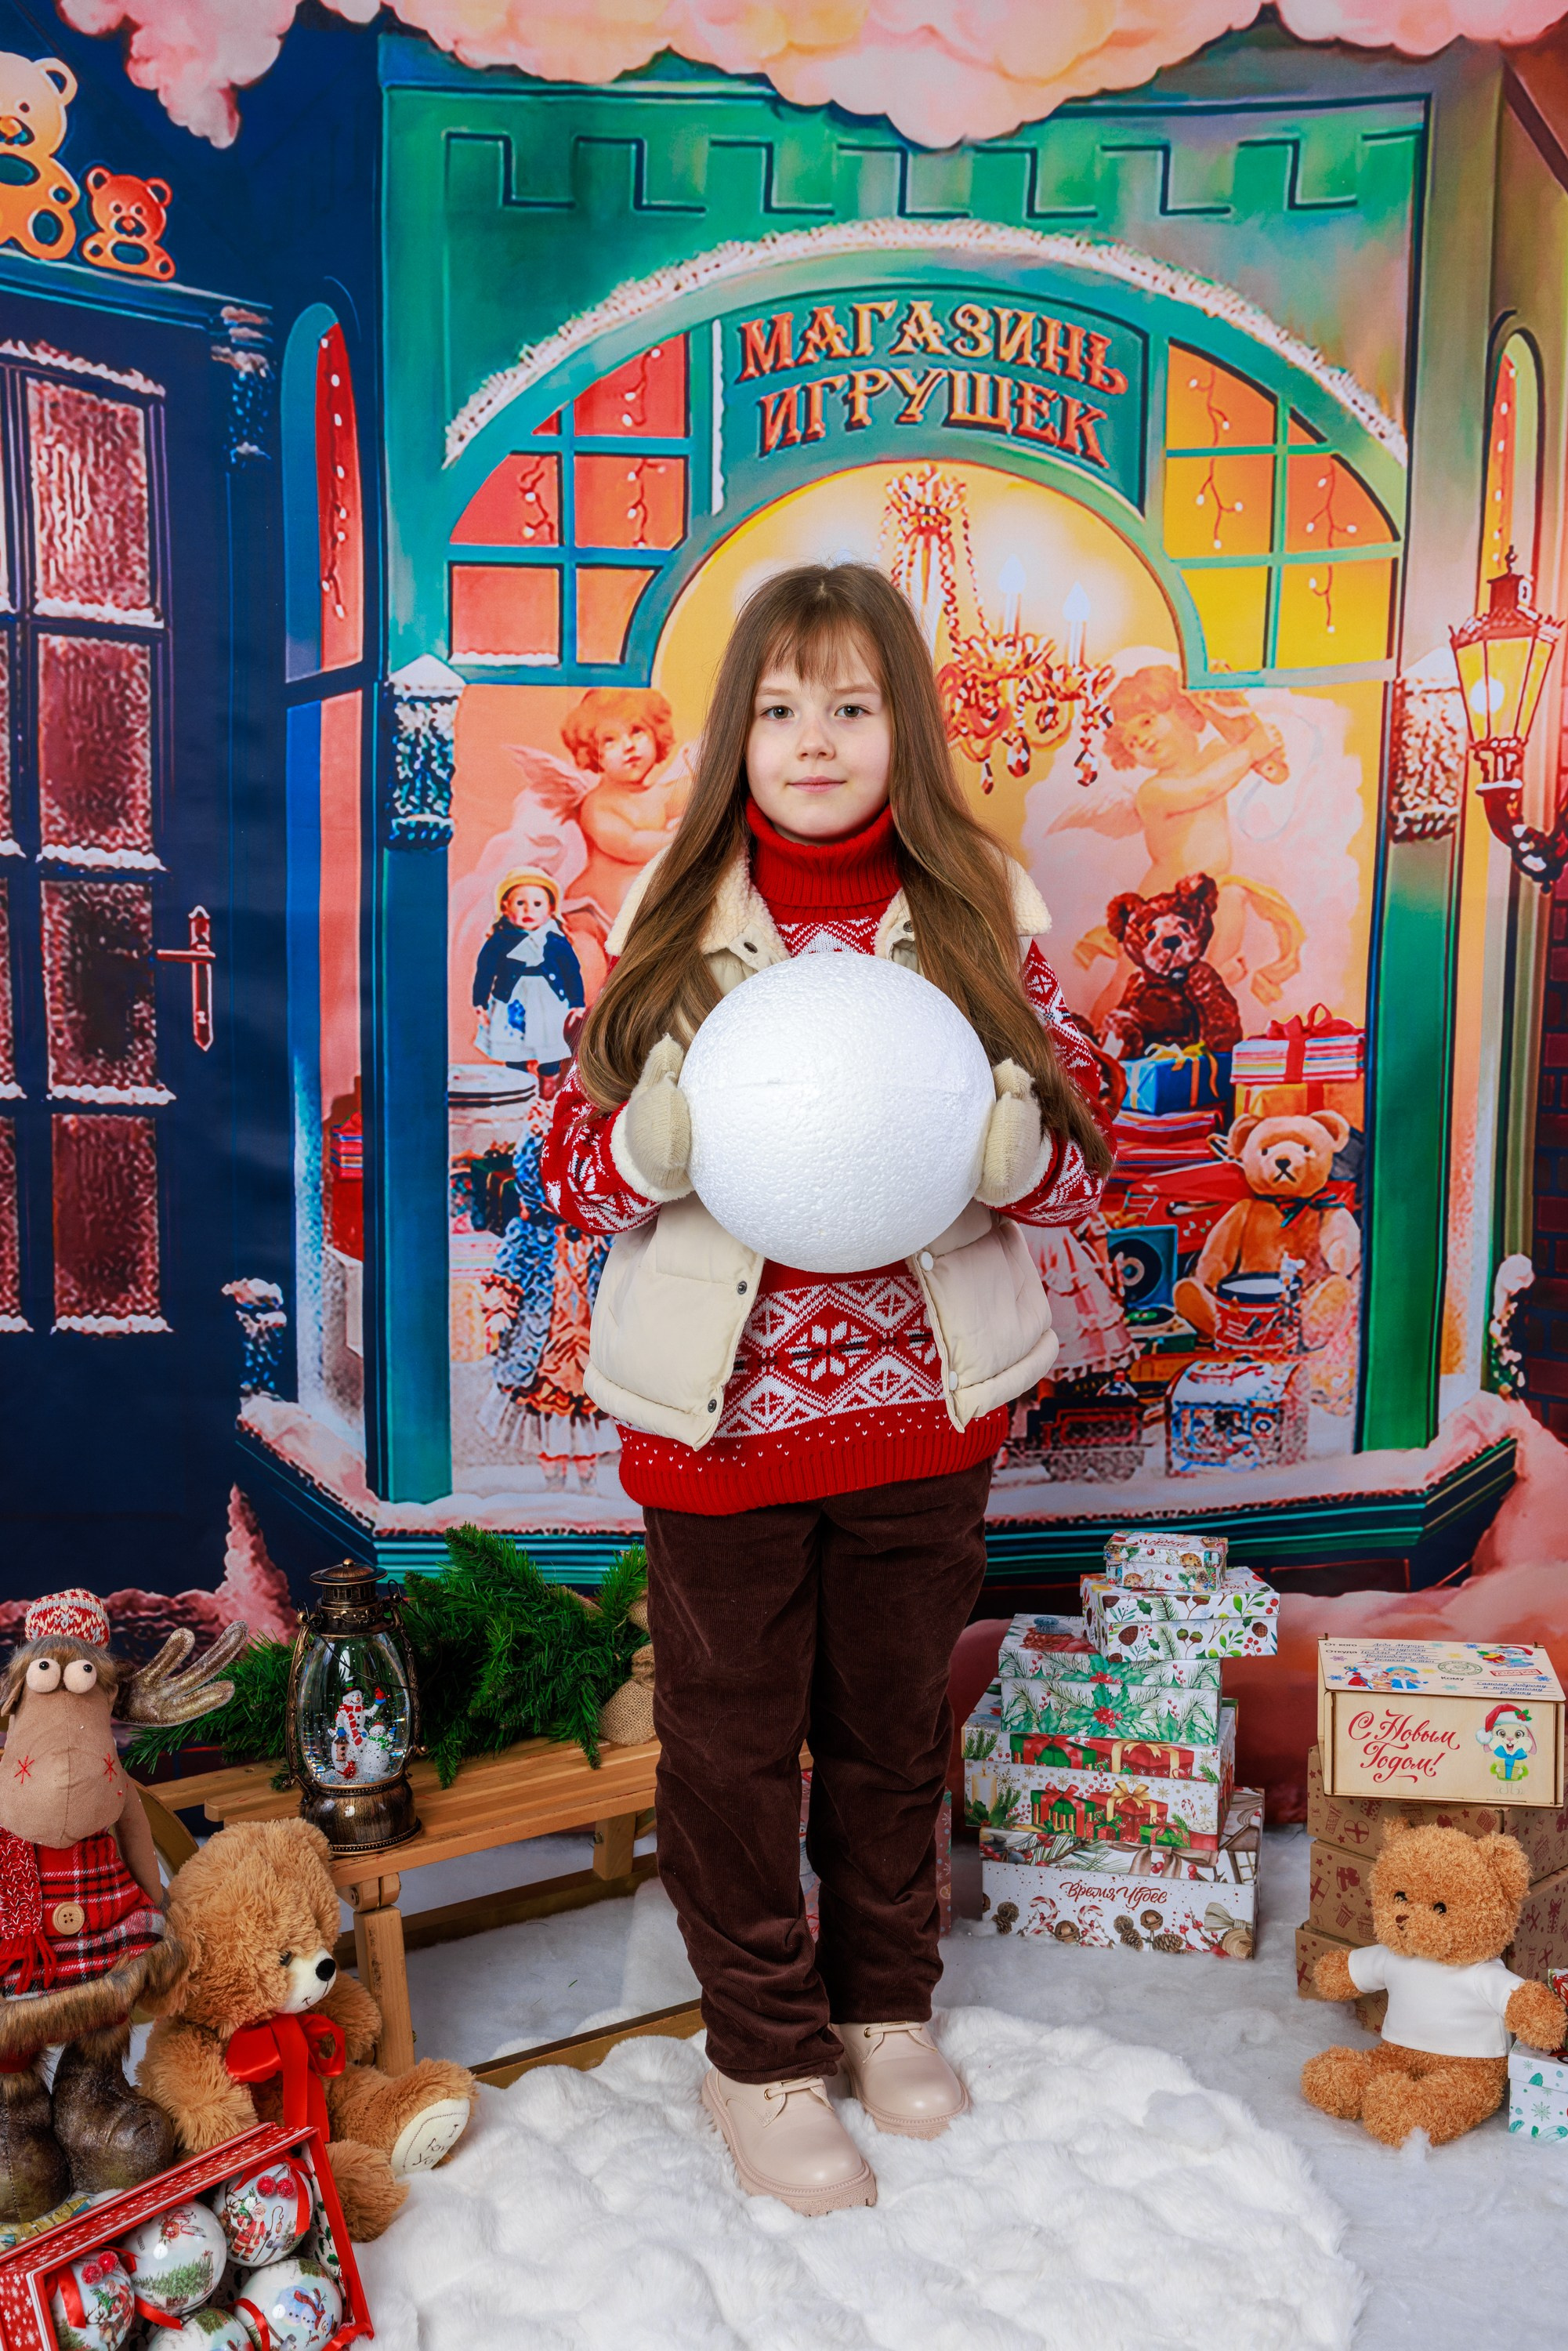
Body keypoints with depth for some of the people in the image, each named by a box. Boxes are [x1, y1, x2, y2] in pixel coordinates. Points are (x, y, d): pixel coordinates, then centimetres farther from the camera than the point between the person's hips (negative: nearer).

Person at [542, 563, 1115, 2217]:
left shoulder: (986, 913, -2)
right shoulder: (670, 923, -4)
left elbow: (1084, 1155, 0)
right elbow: (577, 1169, -2)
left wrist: (997, 1140, -23)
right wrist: (669, 1135, -24)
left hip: (927, 1407, 1)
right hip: (720, 1412, -1)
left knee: (895, 1721, 19)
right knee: (733, 1739, 12)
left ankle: (886, 1999, 44)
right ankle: (763, 2053, 35)